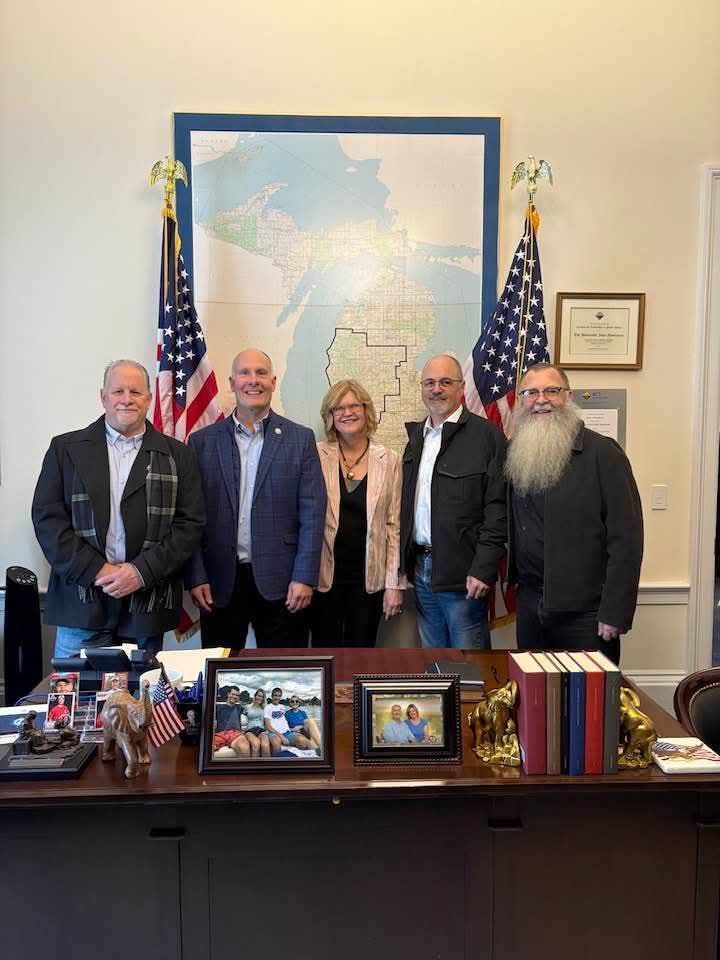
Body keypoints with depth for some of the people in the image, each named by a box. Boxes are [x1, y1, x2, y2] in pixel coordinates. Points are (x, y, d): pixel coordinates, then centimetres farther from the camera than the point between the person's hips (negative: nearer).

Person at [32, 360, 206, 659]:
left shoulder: (177, 455, 7)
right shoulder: (66, 448, 7)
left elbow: (190, 523, 1)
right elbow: (47, 517, 1)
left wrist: (142, 571, -10)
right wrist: (95, 570, -10)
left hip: (148, 605, 0)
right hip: (81, 604, 0)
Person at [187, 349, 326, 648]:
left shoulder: (300, 439, 1)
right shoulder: (202, 441, 4)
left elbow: (312, 512, -2)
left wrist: (304, 578, -8)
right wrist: (196, 578, -2)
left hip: (280, 581, -1)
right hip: (220, 583, 1)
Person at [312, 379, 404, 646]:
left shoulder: (388, 460, 0)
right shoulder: (317, 456, -3)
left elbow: (395, 525, 1)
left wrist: (394, 584, -3)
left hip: (369, 576, 1)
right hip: (324, 574, -1)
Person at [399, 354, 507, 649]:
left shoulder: (486, 434, -8)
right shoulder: (416, 435, 13)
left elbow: (497, 507, -12)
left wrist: (483, 569, -17)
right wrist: (407, 562, 10)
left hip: (462, 573, -6)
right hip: (421, 568, 6)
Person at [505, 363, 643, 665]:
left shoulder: (602, 453, -9)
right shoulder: (517, 454, 7)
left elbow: (627, 537, -13)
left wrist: (616, 612, -16)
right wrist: (515, 580, 5)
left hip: (585, 610, -5)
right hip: (530, 605, 5)